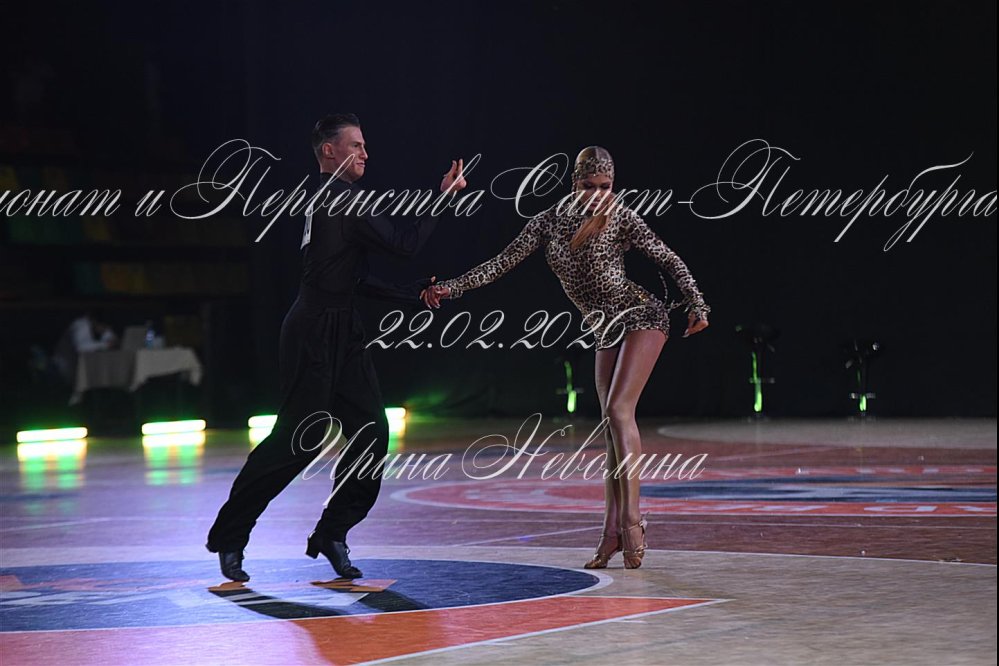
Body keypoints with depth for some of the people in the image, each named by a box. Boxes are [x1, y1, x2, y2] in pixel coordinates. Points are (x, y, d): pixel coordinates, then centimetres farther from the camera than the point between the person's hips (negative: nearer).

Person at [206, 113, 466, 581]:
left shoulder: (331, 199, 18)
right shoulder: (340, 201, -14)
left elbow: (357, 280, 21)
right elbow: (403, 242, -17)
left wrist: (414, 294, 16)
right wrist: (445, 196, -9)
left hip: (341, 333, 10)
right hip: (315, 335, -10)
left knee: (371, 433, 3)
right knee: (299, 440, -6)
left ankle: (332, 534, 12)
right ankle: (229, 536, 4)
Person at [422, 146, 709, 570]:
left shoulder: (621, 218, -9)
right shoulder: (549, 222, 3)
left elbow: (668, 260, -8)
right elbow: (505, 261, 2)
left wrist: (696, 305, -17)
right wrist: (452, 287, -5)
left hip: (641, 316, -6)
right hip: (606, 330, 6)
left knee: (619, 410, -19)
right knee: (612, 423, 2)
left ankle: (631, 518, -20)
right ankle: (613, 530, 1)